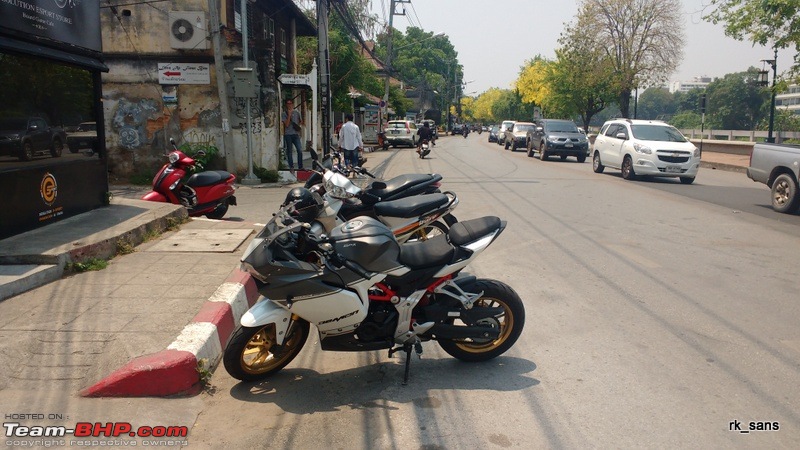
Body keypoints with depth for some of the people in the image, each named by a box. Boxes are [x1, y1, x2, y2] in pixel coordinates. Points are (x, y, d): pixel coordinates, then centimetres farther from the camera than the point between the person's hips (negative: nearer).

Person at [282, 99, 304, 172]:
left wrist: (299, 125, 3)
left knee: (300, 150, -8)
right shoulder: (284, 114, 0)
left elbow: (301, 121, 24)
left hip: (296, 134, 2)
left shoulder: (297, 112, 10)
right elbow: (286, 124, -10)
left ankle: (300, 166, 1)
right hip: (288, 135, -2)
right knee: (289, 151, 3)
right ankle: (291, 167, 11)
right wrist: (289, 115, -13)